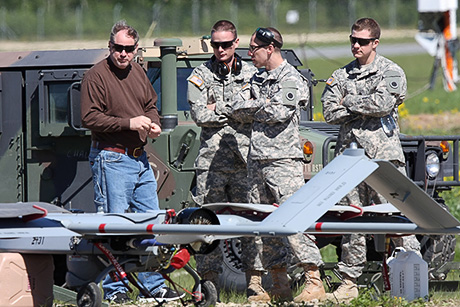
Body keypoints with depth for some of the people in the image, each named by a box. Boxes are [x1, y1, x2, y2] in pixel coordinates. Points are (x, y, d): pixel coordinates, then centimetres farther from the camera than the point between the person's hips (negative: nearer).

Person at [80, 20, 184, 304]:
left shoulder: (138, 73, 12)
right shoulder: (96, 76, -11)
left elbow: (151, 105, 25)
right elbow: (90, 118, -16)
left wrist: (153, 124, 3)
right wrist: (129, 123, -19)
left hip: (140, 158, 8)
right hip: (111, 160, -8)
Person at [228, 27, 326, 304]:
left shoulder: (291, 79, -5)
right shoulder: (258, 79, 19)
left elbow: (279, 112, -16)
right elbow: (237, 109, 11)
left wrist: (253, 105, -1)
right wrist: (262, 105, -5)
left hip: (283, 159, -8)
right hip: (257, 160, 8)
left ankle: (315, 283, -16)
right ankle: (280, 286, 11)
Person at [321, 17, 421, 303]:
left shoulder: (391, 72, 4)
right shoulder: (340, 76, 15)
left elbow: (383, 103, -14)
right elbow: (330, 113, 3)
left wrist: (349, 102, -3)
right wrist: (366, 108, -5)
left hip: (383, 153, -4)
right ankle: (349, 282, 7)